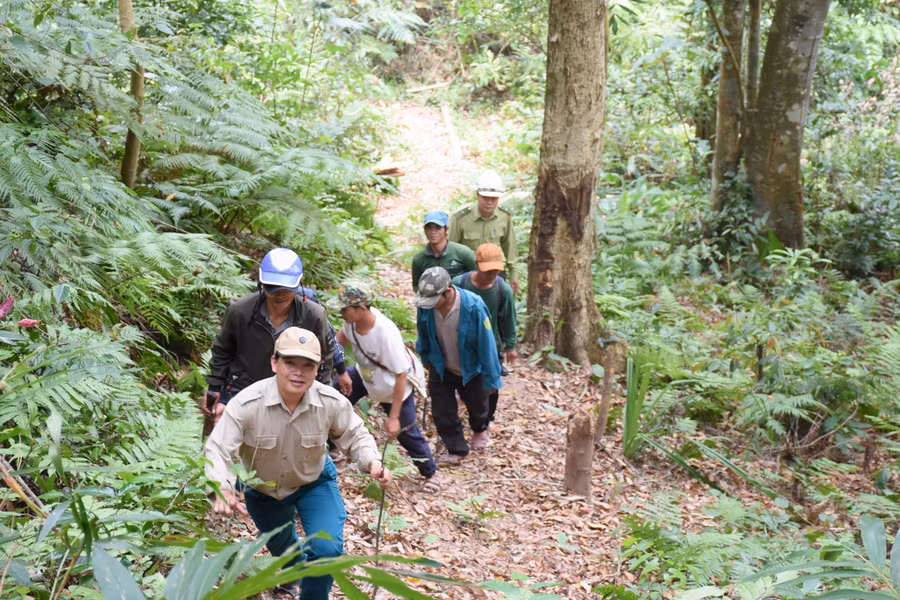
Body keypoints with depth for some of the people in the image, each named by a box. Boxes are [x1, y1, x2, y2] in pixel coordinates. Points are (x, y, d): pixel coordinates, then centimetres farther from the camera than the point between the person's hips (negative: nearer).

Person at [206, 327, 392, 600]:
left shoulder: (331, 402, -29)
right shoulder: (246, 404, -35)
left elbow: (355, 436, -13)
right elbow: (217, 450, -33)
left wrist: (373, 462, -33)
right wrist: (222, 490, -51)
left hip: (314, 482, 0)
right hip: (262, 487, 1)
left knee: (328, 549, -19)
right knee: (280, 545, 28)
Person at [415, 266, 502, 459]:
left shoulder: (473, 307, -36)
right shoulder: (425, 305, -25)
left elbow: (486, 344, -25)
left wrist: (490, 379, -17)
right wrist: (426, 357, 14)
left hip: (470, 369, -2)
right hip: (441, 369, 2)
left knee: (476, 406, 23)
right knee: (442, 413, 6)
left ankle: (479, 429, 58)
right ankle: (456, 450, 30)